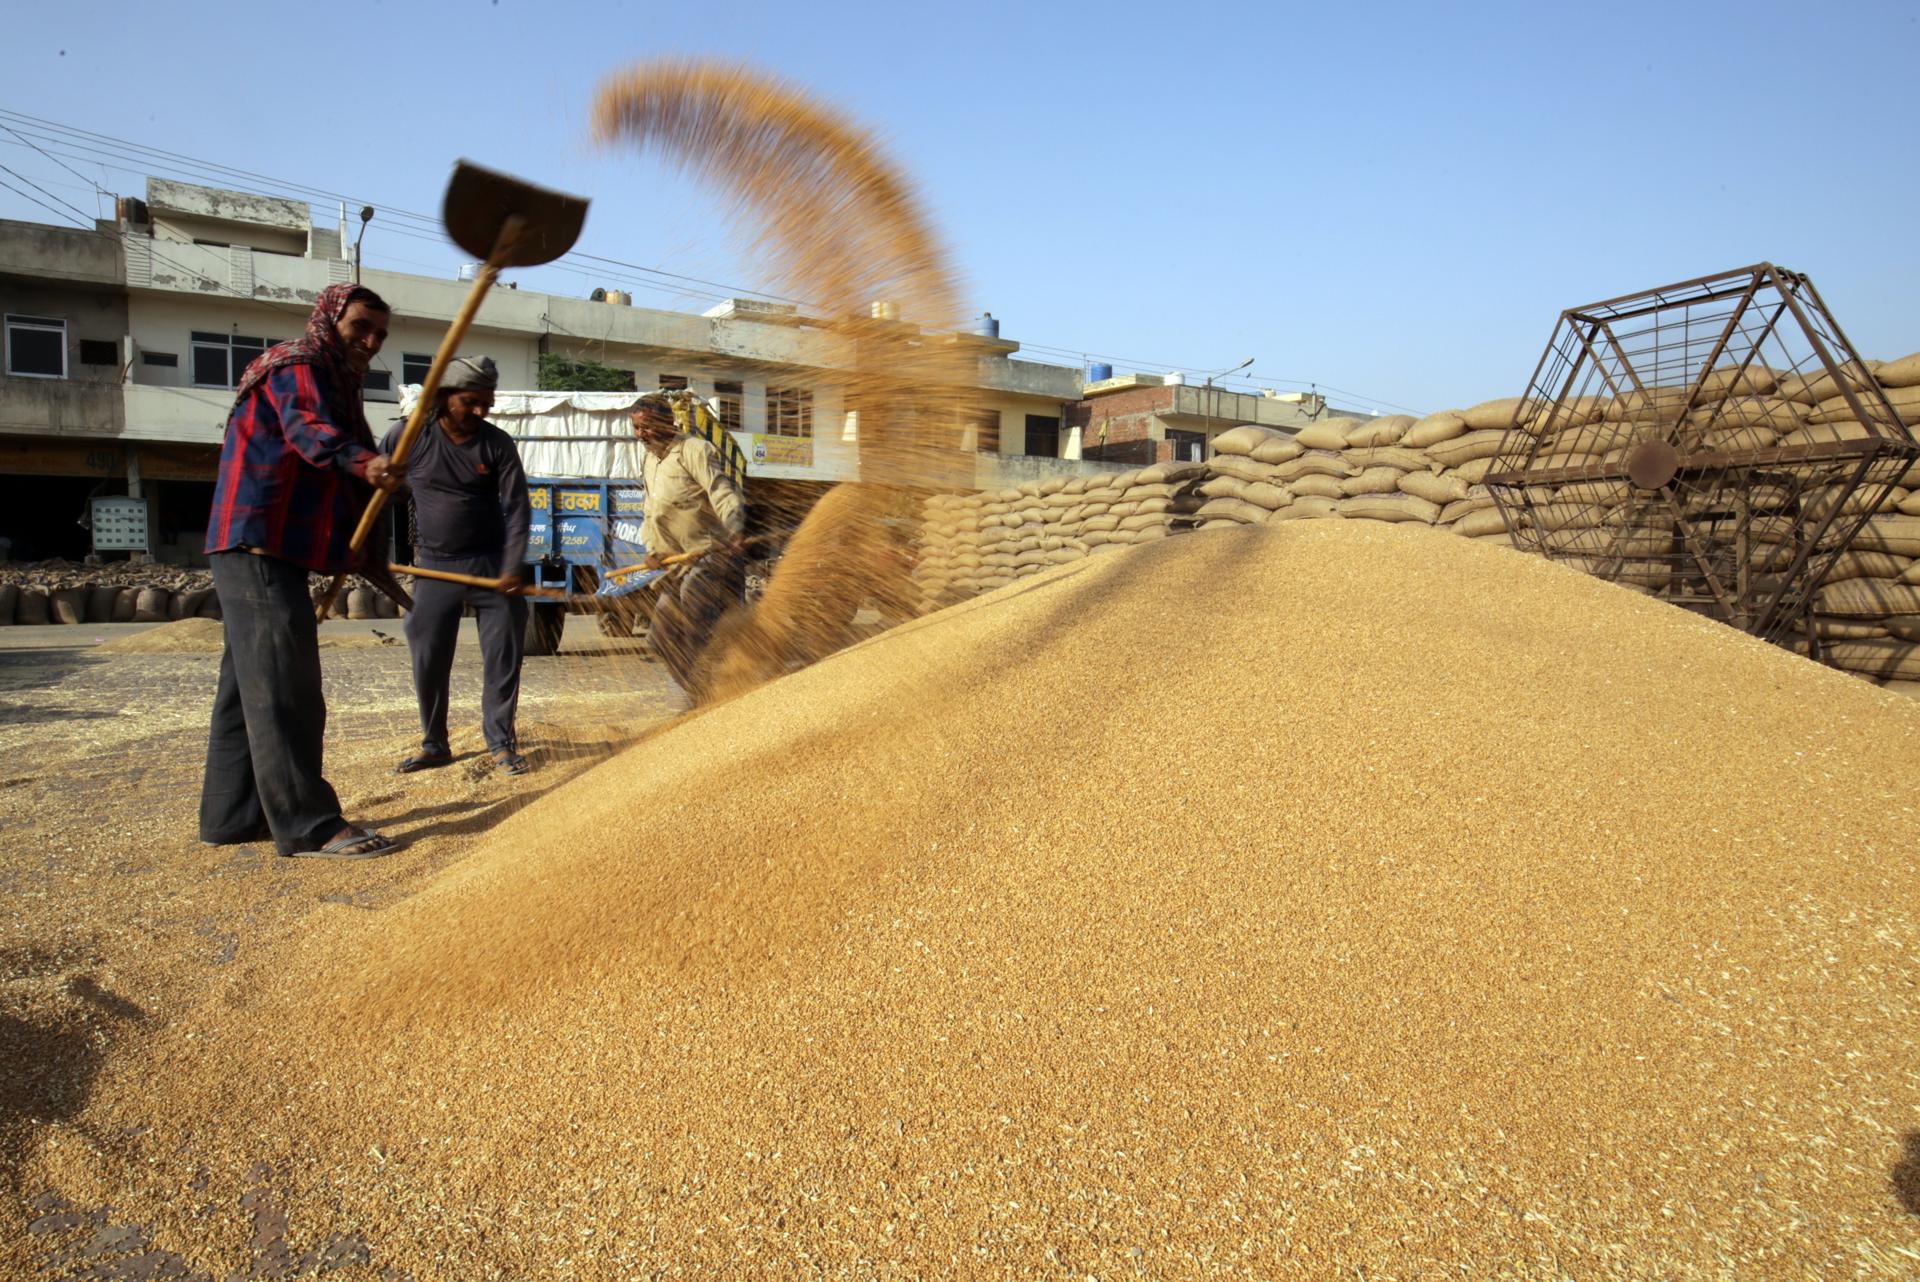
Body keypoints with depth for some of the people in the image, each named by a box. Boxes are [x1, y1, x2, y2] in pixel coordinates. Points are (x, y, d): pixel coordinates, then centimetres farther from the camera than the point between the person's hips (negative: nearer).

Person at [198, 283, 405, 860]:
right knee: (285, 689, -11)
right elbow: (306, 427, -31)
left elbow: (341, 484, 30)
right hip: (259, 547, -11)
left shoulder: (334, 382, 23)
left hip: (271, 553, 11)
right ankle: (309, 826, -9)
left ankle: (232, 815, 23)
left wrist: (370, 553, 31)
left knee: (251, 685, 14)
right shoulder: (296, 367, -7)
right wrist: (363, 461, -50)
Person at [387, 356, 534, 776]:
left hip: (491, 564, 0)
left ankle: (501, 743, 12)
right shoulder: (408, 437, -4)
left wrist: (511, 569, -17)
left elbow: (517, 508, -7)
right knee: (428, 660, 5)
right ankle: (434, 745, 21)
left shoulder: (498, 444, -5)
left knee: (503, 656, 0)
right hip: (434, 567, 1)